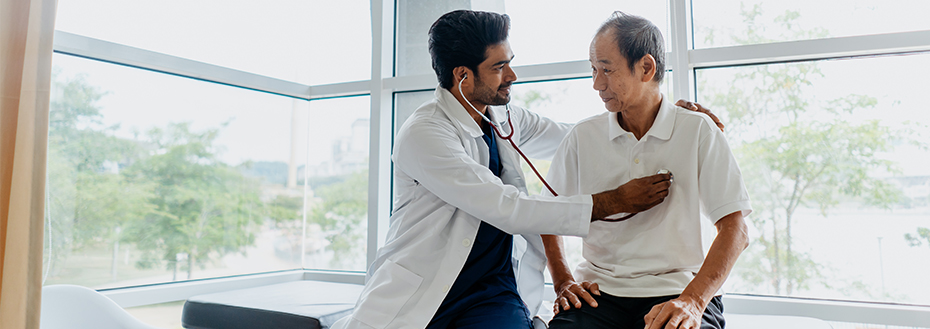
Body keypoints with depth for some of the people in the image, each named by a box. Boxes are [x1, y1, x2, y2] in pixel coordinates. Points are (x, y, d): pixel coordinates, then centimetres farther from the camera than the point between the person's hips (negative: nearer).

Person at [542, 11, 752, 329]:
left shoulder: (698, 132, 0)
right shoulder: (582, 136, 6)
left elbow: (735, 230, -3)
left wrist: (693, 301, -17)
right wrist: (563, 281, -2)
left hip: (677, 288, -1)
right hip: (599, 288, 2)